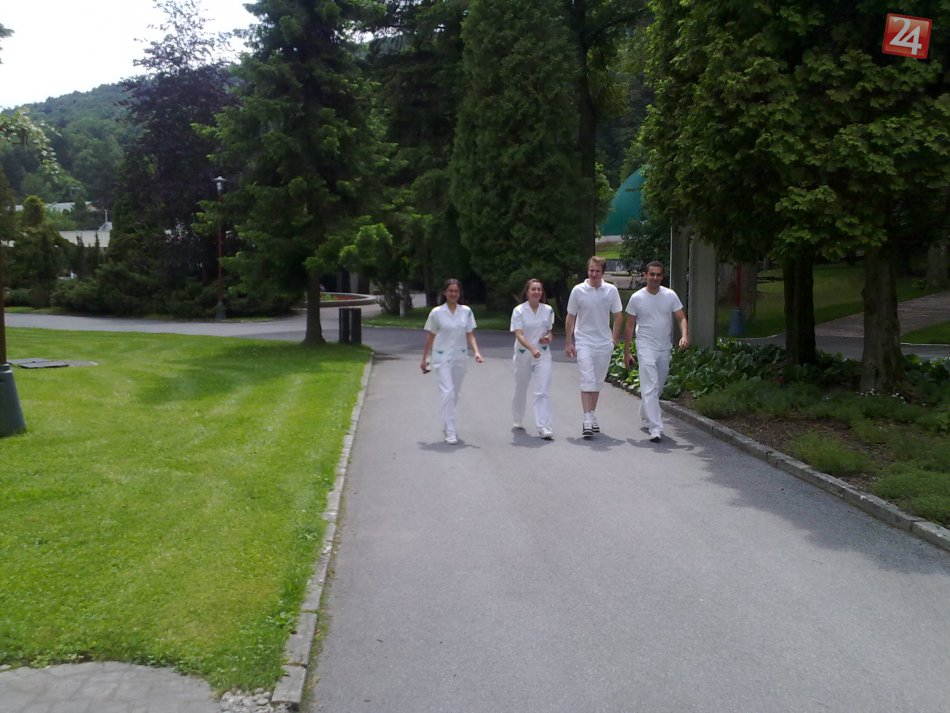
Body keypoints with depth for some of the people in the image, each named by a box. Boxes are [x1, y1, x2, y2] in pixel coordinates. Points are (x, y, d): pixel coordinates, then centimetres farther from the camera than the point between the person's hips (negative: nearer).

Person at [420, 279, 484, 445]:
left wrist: (476, 352, -12)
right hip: (442, 358, -3)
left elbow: (470, 335, 4)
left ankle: (447, 426, 31)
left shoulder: (466, 311, 3)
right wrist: (424, 359, 6)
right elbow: (430, 337, 3)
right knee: (448, 393, -13)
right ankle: (450, 433, -12)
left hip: (460, 357, 3)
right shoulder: (436, 312, -3)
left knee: (455, 394, 12)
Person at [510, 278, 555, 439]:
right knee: (520, 390, 15)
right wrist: (532, 349, -33)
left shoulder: (548, 310, 2)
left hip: (543, 355, 1)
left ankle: (544, 428, -13)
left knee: (542, 391, -10)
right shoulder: (519, 311, -8)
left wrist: (548, 338, -9)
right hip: (523, 355, -1)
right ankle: (518, 420, 39)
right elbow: (519, 335, -17)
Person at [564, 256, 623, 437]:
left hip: (604, 343, 3)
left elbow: (618, 316, 10)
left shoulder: (611, 290, 1)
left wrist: (614, 339, 4)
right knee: (587, 380, -12)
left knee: (597, 382, 11)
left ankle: (592, 417, 23)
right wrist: (568, 342, 1)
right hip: (584, 341, -3)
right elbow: (570, 317, 4)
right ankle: (587, 422, -15)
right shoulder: (578, 290, -3)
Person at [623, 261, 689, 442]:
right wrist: (626, 352, -1)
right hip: (646, 348, -4)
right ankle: (655, 429, -17)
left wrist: (684, 336, -22)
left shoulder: (670, 296, 1)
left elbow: (681, 318, -1)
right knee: (650, 389, -13)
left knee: (657, 388, 16)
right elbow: (629, 327, 1)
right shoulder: (637, 298, -4)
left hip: (665, 348, 4)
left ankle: (646, 416, 40)